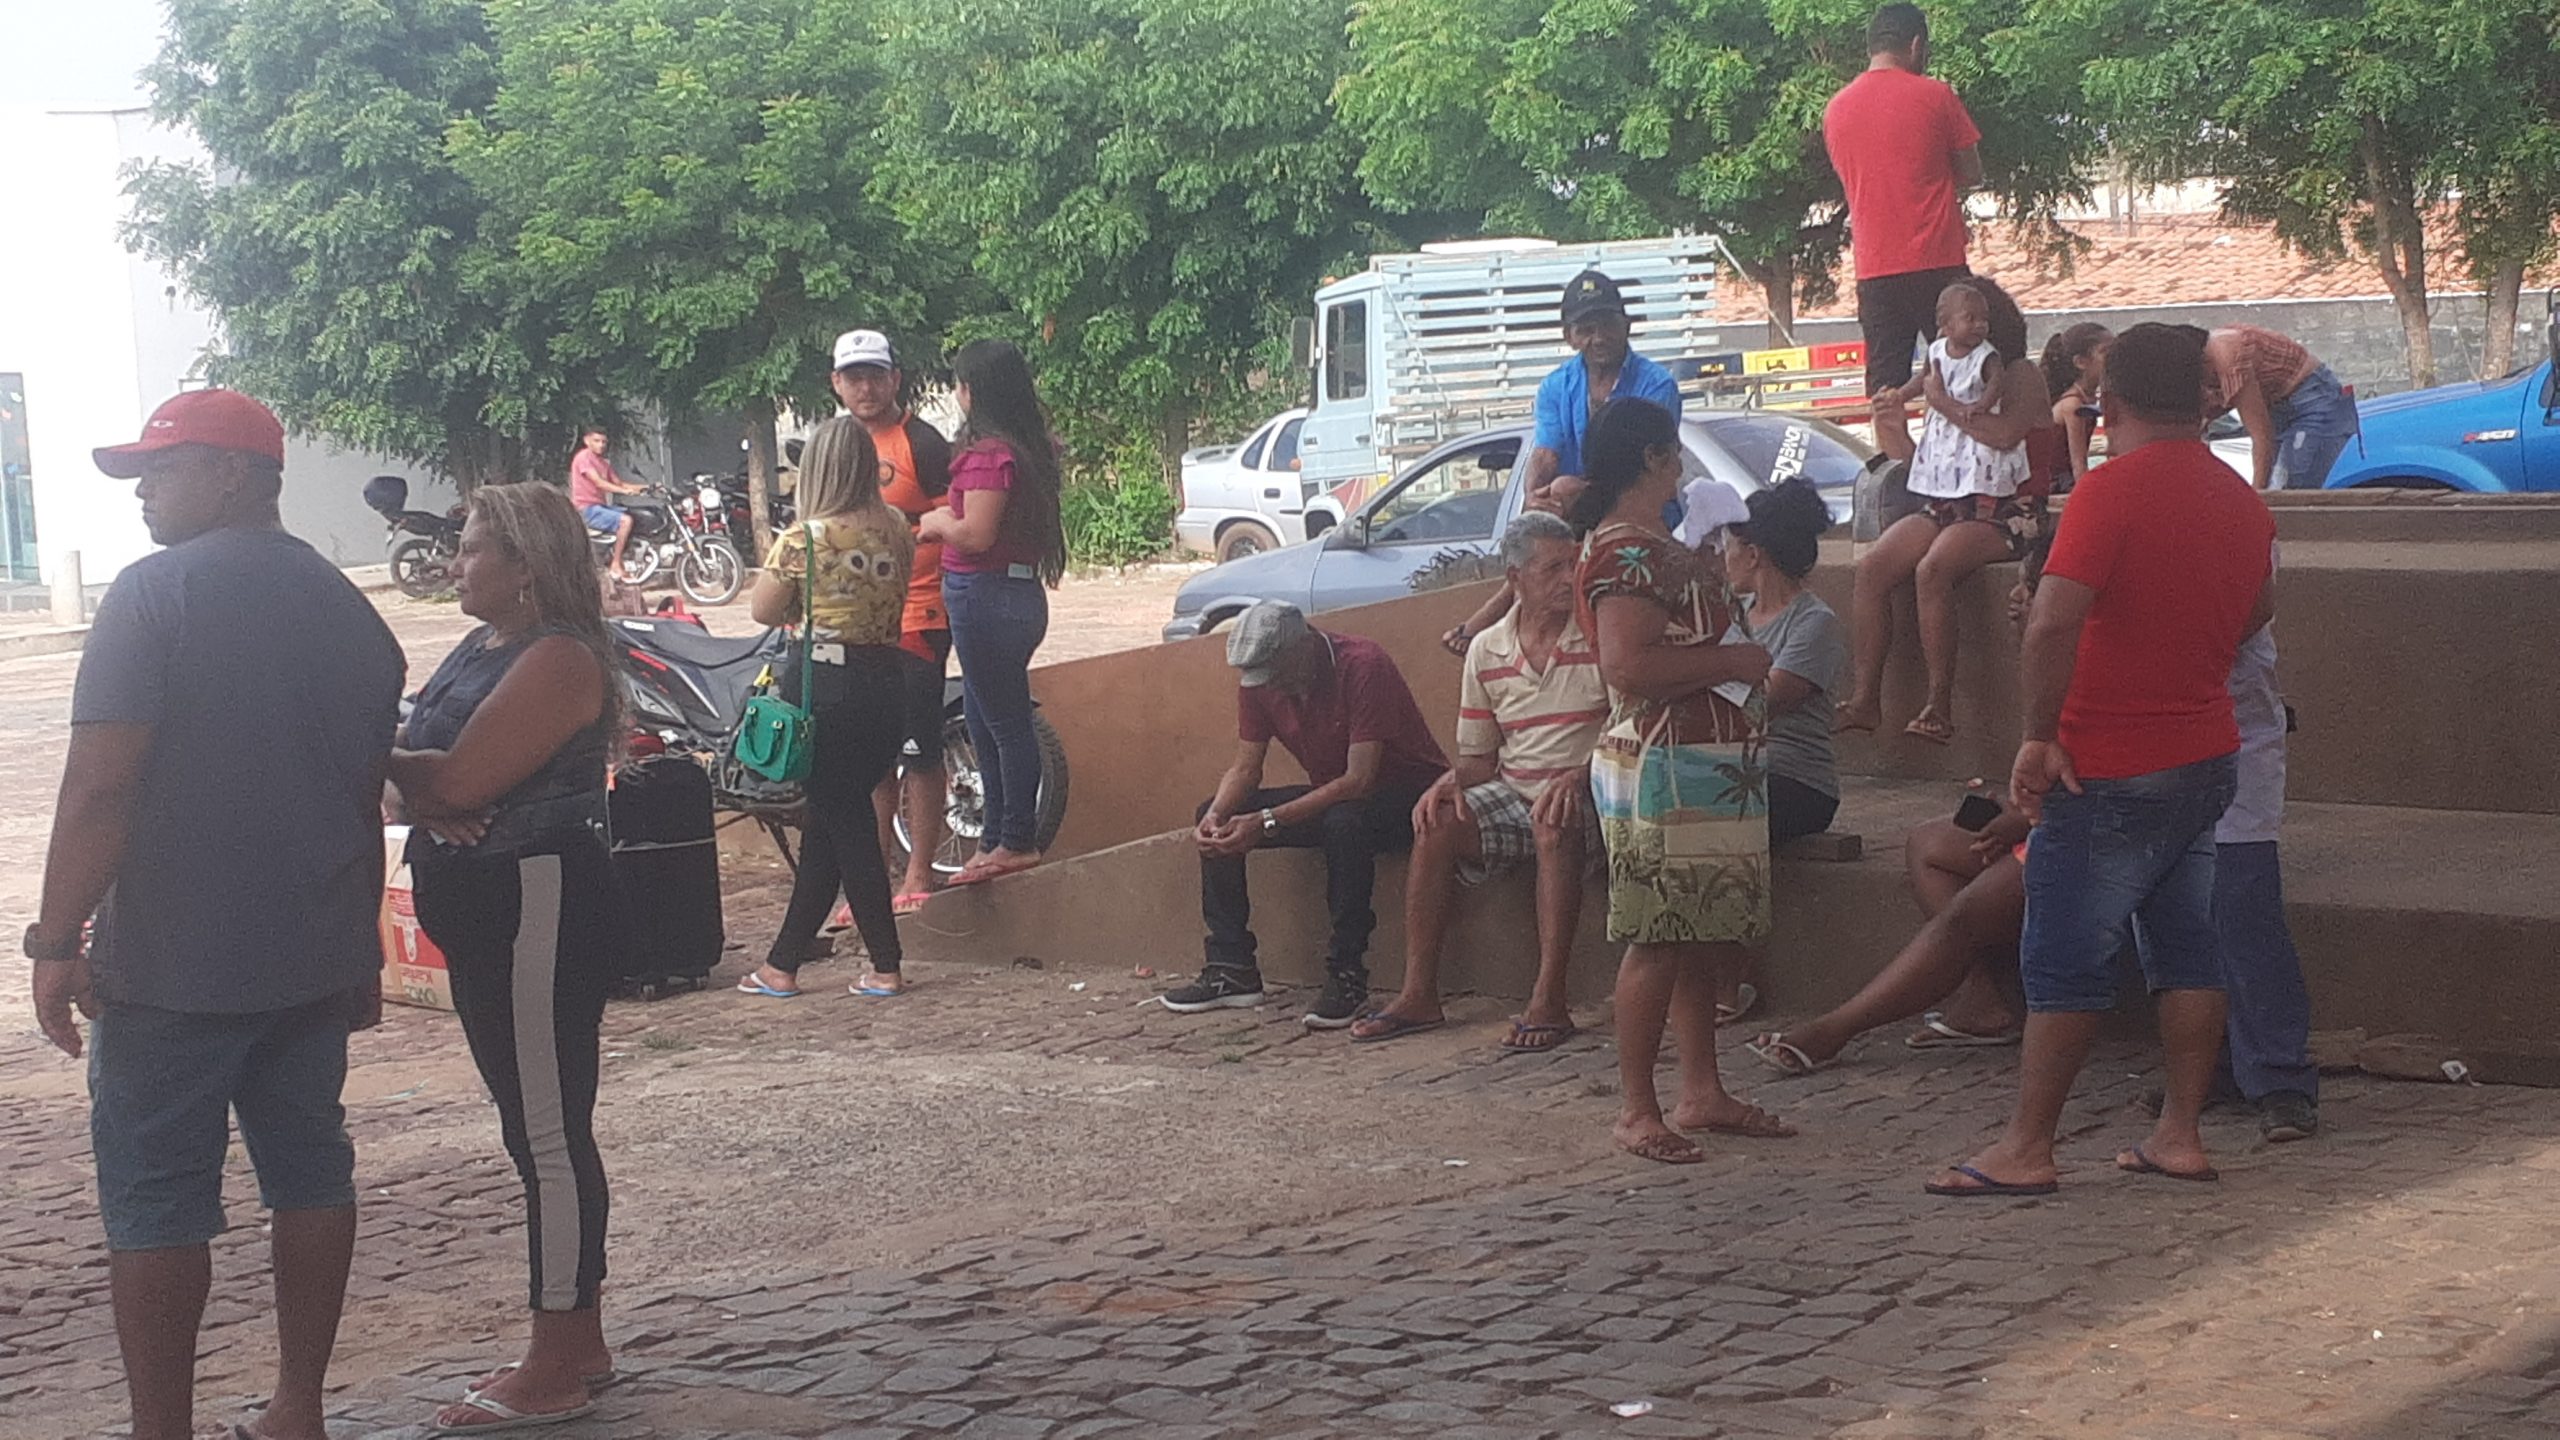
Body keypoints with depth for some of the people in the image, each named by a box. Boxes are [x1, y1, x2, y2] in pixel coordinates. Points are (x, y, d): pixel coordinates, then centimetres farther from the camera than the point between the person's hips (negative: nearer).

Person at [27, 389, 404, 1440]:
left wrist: (56, 939, -13)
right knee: (309, 1174, 13)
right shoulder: (348, 609, 9)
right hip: (316, 957, 7)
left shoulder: (154, 594, -12)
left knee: (155, 1204, 1)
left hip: (173, 961, -6)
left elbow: (103, 784, -19)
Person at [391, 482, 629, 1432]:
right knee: (541, 1132, 15)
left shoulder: (557, 659, -15)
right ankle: (578, 1345, 24)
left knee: (549, 1136, -6)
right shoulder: (478, 650, 15)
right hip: (487, 916, 10)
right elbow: (418, 776, 9)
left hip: (541, 907, -10)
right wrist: (421, 794, -13)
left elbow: (462, 776, -22)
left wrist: (387, 762, -6)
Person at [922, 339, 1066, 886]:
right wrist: (945, 527, 15)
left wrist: (937, 522, -4)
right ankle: (998, 839, 24)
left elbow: (977, 534, -22)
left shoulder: (987, 454, -18)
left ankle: (1016, 841, 2)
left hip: (986, 597, -10)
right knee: (988, 722, 17)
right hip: (1017, 591, 10)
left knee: (1002, 722, -4)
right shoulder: (1026, 447, 12)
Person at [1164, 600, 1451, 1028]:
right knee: (1219, 819, -5)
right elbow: (1246, 768, 0)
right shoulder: (1258, 680, -7)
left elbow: (1359, 780, -32)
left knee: (1344, 820, -39)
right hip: (1329, 797, 7)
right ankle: (1232, 969, -3)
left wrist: (1267, 823, -35)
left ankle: (1347, 975, -30)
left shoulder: (1364, 666, -28)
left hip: (1404, 791, -7)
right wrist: (1216, 814, -23)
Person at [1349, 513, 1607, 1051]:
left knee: (1554, 825, -36)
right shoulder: (1486, 650, 8)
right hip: (1512, 796, 5)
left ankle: (1548, 1002, -35)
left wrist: (1579, 777, -27)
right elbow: (1478, 758, 12)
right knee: (1436, 822, -20)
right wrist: (1452, 782, -11)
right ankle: (1419, 994, -17)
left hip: (1588, 793, -4)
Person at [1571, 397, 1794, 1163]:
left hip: (1711, 771, 11)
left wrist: (1737, 664, 17)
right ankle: (1636, 1111, -1)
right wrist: (1733, 662, -17)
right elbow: (1629, 667, -26)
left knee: (1703, 940, 13)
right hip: (1662, 773, -11)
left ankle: (1701, 1092, 20)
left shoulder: (1655, 546, 17)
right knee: (1658, 942, -7)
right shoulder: (1626, 552, -15)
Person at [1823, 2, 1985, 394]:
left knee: (1885, 387, 2)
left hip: (1873, 269, 3)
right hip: (1938, 263, -3)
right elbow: (1971, 174, 2)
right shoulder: (1935, 96, -4)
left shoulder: (1836, 109, 9)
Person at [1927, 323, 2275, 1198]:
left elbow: (2053, 623, -26)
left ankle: (2028, 1149, 3)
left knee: (2064, 960, -2)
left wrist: (2040, 735, -19)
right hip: (2207, 756, 7)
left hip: (2109, 772, -7)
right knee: (2187, 950, 13)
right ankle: (2180, 1135, 16)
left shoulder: (2112, 489, -17)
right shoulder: (2243, 503, 8)